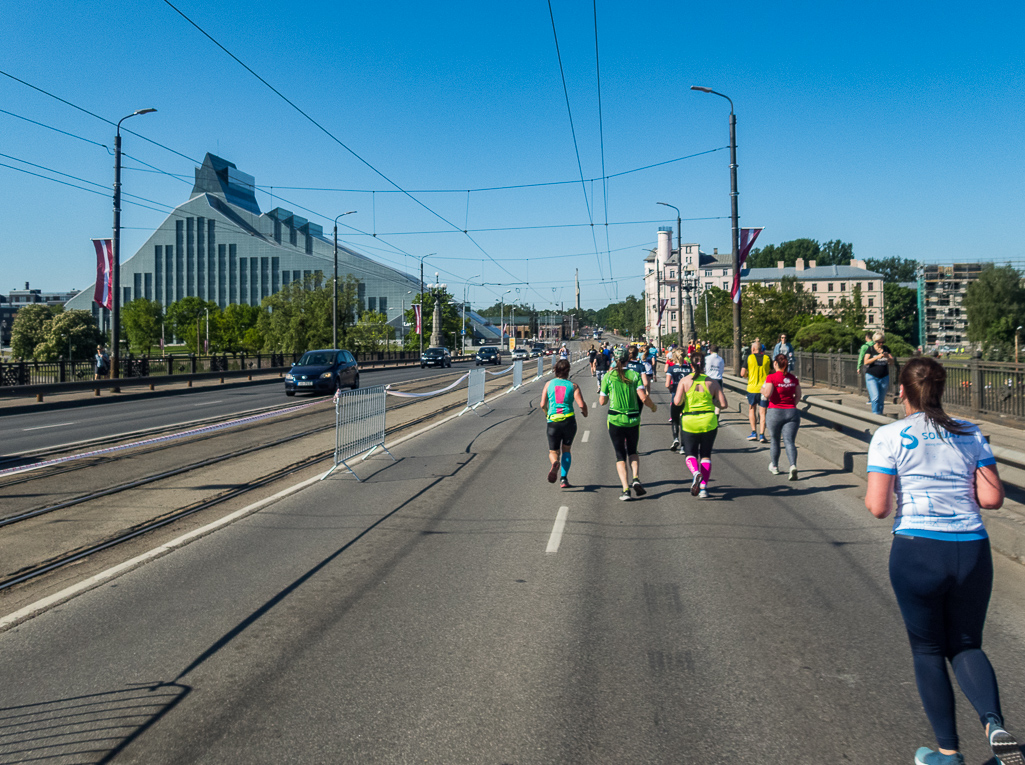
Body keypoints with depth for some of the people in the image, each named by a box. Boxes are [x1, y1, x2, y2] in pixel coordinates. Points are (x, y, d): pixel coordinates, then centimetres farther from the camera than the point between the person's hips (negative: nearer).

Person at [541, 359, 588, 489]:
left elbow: (543, 405, 1)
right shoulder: (573, 385, 0)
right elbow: (581, 405, -8)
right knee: (566, 450, 19)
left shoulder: (549, 384, 4)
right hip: (569, 421, 0)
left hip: (553, 421, 0)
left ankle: (555, 463, -24)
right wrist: (585, 412, 14)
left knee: (553, 452, 11)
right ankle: (564, 478, 6)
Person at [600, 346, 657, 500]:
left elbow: (602, 401, 1)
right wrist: (653, 406, 9)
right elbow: (643, 397, -10)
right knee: (632, 451, 22)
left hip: (615, 420, -1)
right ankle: (636, 479, -3)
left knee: (620, 455, 8)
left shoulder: (608, 377, -3)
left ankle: (625, 489, -5)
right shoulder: (634, 375, -2)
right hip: (633, 420, 1)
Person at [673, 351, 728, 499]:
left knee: (690, 454, 13)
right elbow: (723, 404, -2)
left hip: (689, 421, -1)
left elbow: (677, 402, -14)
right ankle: (704, 487, 5)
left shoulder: (684, 381, -4)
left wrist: (677, 397, 8)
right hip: (709, 421, 1)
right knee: (706, 455, 15)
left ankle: (696, 472, -20)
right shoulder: (712, 382, -1)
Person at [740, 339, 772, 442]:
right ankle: (762, 434, 0)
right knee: (762, 412, 5)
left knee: (752, 409, 16)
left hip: (752, 387, -1)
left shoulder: (749, 357, -4)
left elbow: (742, 374, -6)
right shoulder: (767, 358, 1)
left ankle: (754, 432, 10)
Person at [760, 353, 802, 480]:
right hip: (791, 412, 3)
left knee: (774, 440, 16)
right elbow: (798, 396, 11)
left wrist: (762, 390, 2)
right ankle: (793, 465, -24)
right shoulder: (793, 378, 5)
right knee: (789, 441, -2)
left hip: (774, 412, -3)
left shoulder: (771, 377, -9)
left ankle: (774, 466, 30)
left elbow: (767, 394, -19)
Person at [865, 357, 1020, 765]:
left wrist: (869, 497, 12)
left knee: (928, 651, 14)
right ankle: (994, 724, -6)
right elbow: (992, 498, 3)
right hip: (973, 550, 3)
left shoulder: (890, 436, -5)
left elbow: (878, 507, -10)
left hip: (917, 551, -3)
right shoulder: (971, 434, 6)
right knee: (966, 645, 19)